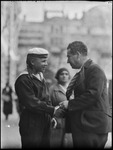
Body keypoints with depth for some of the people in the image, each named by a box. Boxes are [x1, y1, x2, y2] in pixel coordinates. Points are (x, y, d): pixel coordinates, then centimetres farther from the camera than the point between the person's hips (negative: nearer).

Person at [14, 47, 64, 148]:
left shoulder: (40, 77, 17)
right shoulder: (24, 79, -13)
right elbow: (31, 103, -20)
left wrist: (51, 117, 10)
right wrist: (53, 110, -19)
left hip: (45, 125, 9)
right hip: (31, 126, -8)